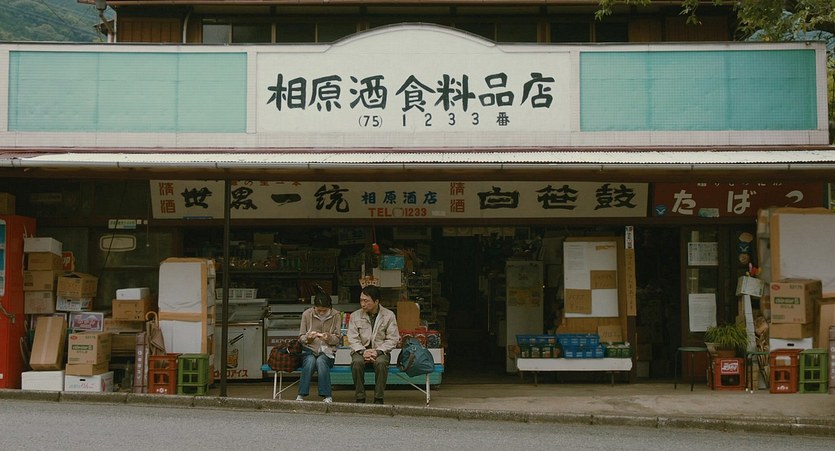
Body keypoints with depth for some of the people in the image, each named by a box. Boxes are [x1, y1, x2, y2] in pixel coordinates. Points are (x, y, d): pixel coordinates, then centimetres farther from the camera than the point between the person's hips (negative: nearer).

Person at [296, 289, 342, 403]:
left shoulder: (336, 316, 0)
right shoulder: (307, 314, 1)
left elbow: (338, 339, 2)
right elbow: (301, 337, 5)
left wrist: (329, 338, -21)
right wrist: (307, 338, -19)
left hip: (327, 351, -1)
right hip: (309, 349, 1)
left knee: (321, 361, -34)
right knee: (310, 361, -33)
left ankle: (327, 396, -29)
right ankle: (301, 395, -28)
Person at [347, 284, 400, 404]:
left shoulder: (389, 315, 1)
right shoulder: (355, 316, 5)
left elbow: (392, 339, -3)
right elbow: (352, 339, 0)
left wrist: (378, 351, -17)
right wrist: (363, 351, -19)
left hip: (381, 351, -1)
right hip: (360, 350, 1)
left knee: (381, 362, -35)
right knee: (357, 362, -33)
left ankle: (379, 398, -21)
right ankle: (360, 398, -20)